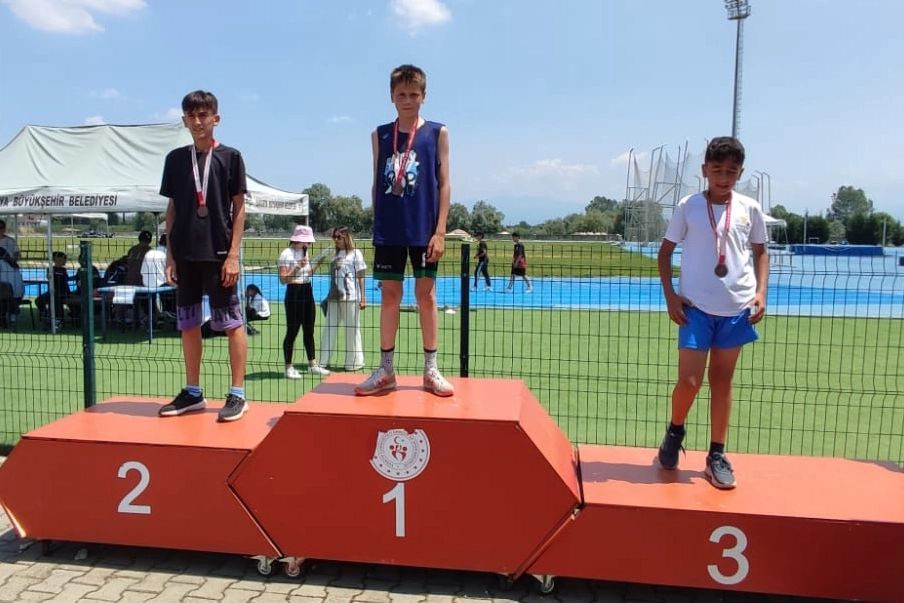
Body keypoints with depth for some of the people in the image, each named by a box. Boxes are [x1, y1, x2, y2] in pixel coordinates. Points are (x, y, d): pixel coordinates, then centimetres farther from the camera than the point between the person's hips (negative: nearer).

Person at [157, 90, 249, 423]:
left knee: (232, 323, -1)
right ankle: (192, 392, 20)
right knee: (188, 324, 9)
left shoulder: (230, 157, 1)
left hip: (219, 253, -4)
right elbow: (172, 210, 12)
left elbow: (239, 208, -1)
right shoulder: (175, 158, 10)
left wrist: (233, 254, -8)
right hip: (185, 255, 4)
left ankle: (237, 394, 6)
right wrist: (170, 255, 6)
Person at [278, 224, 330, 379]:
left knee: (309, 331, 12)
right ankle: (289, 368, 5)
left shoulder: (305, 252, 13)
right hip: (294, 293, -8)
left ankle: (312, 364, 19)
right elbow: (283, 280, -15)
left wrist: (318, 262, 9)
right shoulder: (286, 254, -12)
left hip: (307, 291, 8)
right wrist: (297, 267, -23)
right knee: (292, 331, -3)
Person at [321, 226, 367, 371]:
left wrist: (362, 298, -8)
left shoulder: (355, 253, 0)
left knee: (352, 329, 1)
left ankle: (354, 362, 10)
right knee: (329, 328, 7)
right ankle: (323, 360, 13)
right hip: (334, 297, 6)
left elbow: (360, 277, -3)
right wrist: (329, 295, 16)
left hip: (350, 298, -6)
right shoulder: (335, 254, 17)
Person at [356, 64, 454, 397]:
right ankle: (385, 371, 15)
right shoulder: (380, 135, 8)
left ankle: (431, 370, 14)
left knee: (426, 295, 4)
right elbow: (376, 184, 12)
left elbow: (444, 184, -1)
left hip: (424, 229, -2)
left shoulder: (437, 132, 2)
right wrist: (376, 224, 8)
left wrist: (440, 231, -8)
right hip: (388, 231, 2)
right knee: (389, 296, 6)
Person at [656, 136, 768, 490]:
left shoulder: (750, 209, 4)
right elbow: (665, 251, 5)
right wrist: (670, 295, -5)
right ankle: (675, 431, 25)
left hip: (737, 309, 2)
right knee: (689, 381, -5)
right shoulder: (687, 207, -2)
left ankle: (717, 456, 19)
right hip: (696, 308, -2)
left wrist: (761, 292, 1)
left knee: (722, 381, 9)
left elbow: (760, 252, 15)